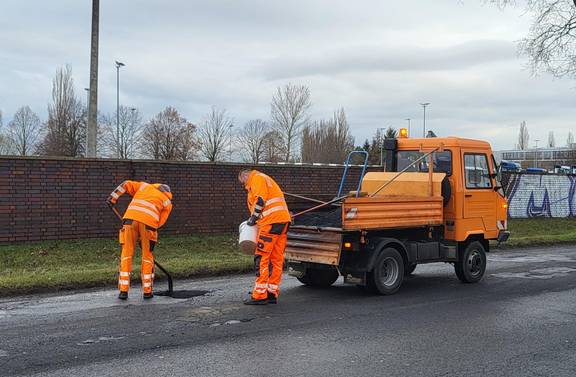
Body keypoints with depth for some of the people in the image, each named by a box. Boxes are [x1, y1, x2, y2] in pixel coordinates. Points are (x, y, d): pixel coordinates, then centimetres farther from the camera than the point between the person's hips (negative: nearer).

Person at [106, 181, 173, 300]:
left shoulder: (145, 186, 30)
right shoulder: (167, 202, 24)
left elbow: (126, 184, 18)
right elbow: (160, 222, 15)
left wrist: (112, 198, 19)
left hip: (130, 219, 1)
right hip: (148, 223, -1)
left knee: (126, 255, 8)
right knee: (147, 256, 14)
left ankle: (123, 291, 5)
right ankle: (147, 291, 16)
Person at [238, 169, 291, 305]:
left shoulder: (257, 178, 0)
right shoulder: (265, 180, 30)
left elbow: (260, 200, -14)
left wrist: (253, 218, -6)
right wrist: (256, 219, 19)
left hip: (271, 221, -10)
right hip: (283, 220, 10)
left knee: (261, 258, -7)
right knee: (276, 259, 9)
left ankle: (260, 295, -7)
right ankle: (272, 294, 12)